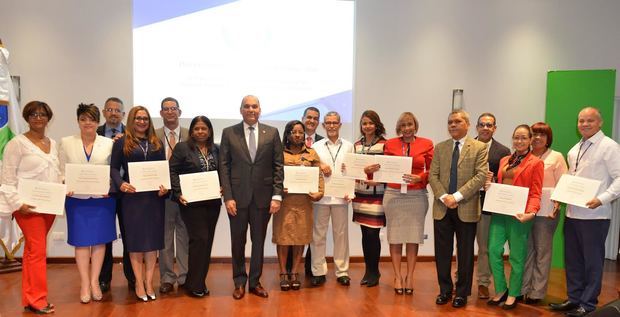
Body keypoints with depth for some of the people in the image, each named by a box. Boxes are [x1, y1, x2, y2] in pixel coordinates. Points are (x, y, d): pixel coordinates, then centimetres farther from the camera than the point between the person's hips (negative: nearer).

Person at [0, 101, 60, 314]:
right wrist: (18, 203, -16)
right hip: (29, 206, -6)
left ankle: (29, 297, 19)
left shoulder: (52, 144, 13)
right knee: (38, 250, -6)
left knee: (32, 250, 12)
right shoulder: (17, 143, -6)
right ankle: (37, 299, 5)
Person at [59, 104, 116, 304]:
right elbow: (62, 171, 4)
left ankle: (94, 281, 17)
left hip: (102, 199, 0)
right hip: (77, 199, 0)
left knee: (99, 240, 5)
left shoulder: (109, 143, 2)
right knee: (81, 241, 5)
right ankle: (85, 284, 14)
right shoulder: (66, 143, 4)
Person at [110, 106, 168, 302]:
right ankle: (139, 284, 12)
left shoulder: (157, 143, 12)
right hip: (132, 196, -3)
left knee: (153, 238, 4)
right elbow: (114, 168, -1)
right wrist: (120, 184, -19)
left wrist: (165, 187, -7)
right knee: (135, 238, 3)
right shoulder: (122, 142, 4)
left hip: (155, 196, 3)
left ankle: (149, 282, 13)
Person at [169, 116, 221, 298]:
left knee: (207, 241, 8)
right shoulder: (182, 148, -1)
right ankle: (194, 284, 5)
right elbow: (172, 171, -5)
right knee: (199, 238, -9)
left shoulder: (215, 150, 12)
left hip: (212, 202, 5)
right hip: (191, 202, -5)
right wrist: (179, 193, -15)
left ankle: (200, 282, 21)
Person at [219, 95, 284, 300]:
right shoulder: (229, 133, 2)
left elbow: (278, 166, 1)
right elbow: (224, 167, -1)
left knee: (259, 241, 11)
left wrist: (277, 196, -6)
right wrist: (228, 197, -8)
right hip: (238, 196, 0)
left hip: (263, 197, 1)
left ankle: (255, 281, 26)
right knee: (238, 242, 10)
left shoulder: (272, 133, 3)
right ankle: (239, 282, 26)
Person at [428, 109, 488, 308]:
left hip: (466, 209, -3)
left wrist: (457, 196, -17)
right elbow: (433, 175, 4)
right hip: (442, 208, 3)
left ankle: (462, 292, 21)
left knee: (465, 253, 7)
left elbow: (481, 176, -10)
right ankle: (445, 290, 23)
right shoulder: (440, 148, 10)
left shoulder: (479, 148, 0)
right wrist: (443, 197, -12)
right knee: (442, 252, 8)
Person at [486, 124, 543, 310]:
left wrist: (531, 212, -22)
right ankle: (500, 290, 17)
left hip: (519, 214, -5)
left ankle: (513, 294, 20)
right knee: (493, 250, 0)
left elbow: (535, 193, -7)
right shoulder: (504, 160, 16)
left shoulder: (535, 163, -1)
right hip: (499, 212, 5)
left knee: (516, 256, 4)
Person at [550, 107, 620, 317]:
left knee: (592, 261, 4)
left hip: (594, 215, -7)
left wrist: (602, 199, -23)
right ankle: (574, 298, 28)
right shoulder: (575, 149, 15)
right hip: (572, 213, 7)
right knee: (572, 259, 15)